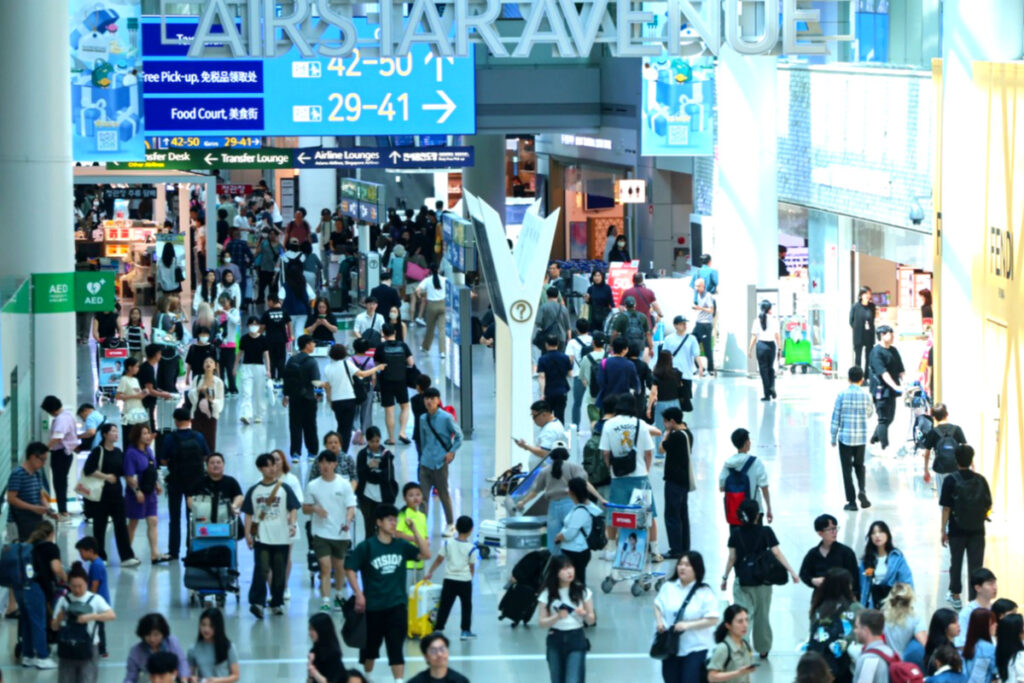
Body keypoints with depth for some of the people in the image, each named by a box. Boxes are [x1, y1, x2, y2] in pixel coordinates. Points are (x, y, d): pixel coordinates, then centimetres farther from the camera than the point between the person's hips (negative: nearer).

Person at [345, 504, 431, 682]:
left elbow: (425, 554, -3)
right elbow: (350, 569, -5)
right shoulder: (366, 547, -7)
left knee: (396, 647, -7)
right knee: (370, 646, 15)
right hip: (373, 605, -1)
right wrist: (358, 594, -12)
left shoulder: (401, 546, 2)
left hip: (397, 605, 1)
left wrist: (414, 530, -11)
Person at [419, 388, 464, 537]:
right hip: (426, 462, 4)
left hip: (440, 462, -4)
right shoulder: (423, 419, 7)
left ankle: (450, 525, 24)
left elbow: (459, 435, -2)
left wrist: (452, 452, -11)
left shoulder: (446, 418, -9)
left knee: (443, 494, 7)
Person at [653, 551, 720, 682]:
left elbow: (713, 620, -15)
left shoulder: (705, 593, -12)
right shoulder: (668, 587, 2)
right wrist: (659, 621, -5)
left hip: (696, 648, -5)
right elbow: (658, 606, 16)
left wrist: (688, 625, -23)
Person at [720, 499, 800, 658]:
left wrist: (725, 577, 8)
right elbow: (777, 553, -11)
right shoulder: (766, 532, -7)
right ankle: (763, 649, 23)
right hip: (762, 579, 0)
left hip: (742, 580, 0)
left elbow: (732, 557, -3)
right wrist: (791, 571, -8)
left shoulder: (736, 533, -5)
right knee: (762, 614, 13)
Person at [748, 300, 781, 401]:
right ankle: (772, 387, -4)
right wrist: (779, 348, 6)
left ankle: (767, 394, 3)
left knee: (763, 369, 4)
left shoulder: (757, 320, -1)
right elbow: (777, 336, -1)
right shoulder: (774, 319, -1)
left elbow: (754, 337, -3)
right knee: (771, 368, 18)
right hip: (771, 344, 1)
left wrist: (750, 350, 3)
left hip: (761, 344, -1)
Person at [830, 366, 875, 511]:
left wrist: (833, 438, 2)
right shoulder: (865, 395, -3)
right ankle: (862, 490, -4)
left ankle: (851, 502, 4)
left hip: (845, 437, -2)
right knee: (859, 465, 20)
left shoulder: (842, 394, -8)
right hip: (861, 438, 2)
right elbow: (870, 414, 14)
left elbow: (835, 417, -6)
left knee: (847, 469, 5)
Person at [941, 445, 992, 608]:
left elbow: (946, 508, -11)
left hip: (957, 531, -1)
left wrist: (943, 531, -3)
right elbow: (988, 505, 2)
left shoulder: (951, 481, -11)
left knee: (956, 563, 18)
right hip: (977, 530, 1)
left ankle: (955, 595, 32)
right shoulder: (981, 480, -4)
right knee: (976, 566, 4)